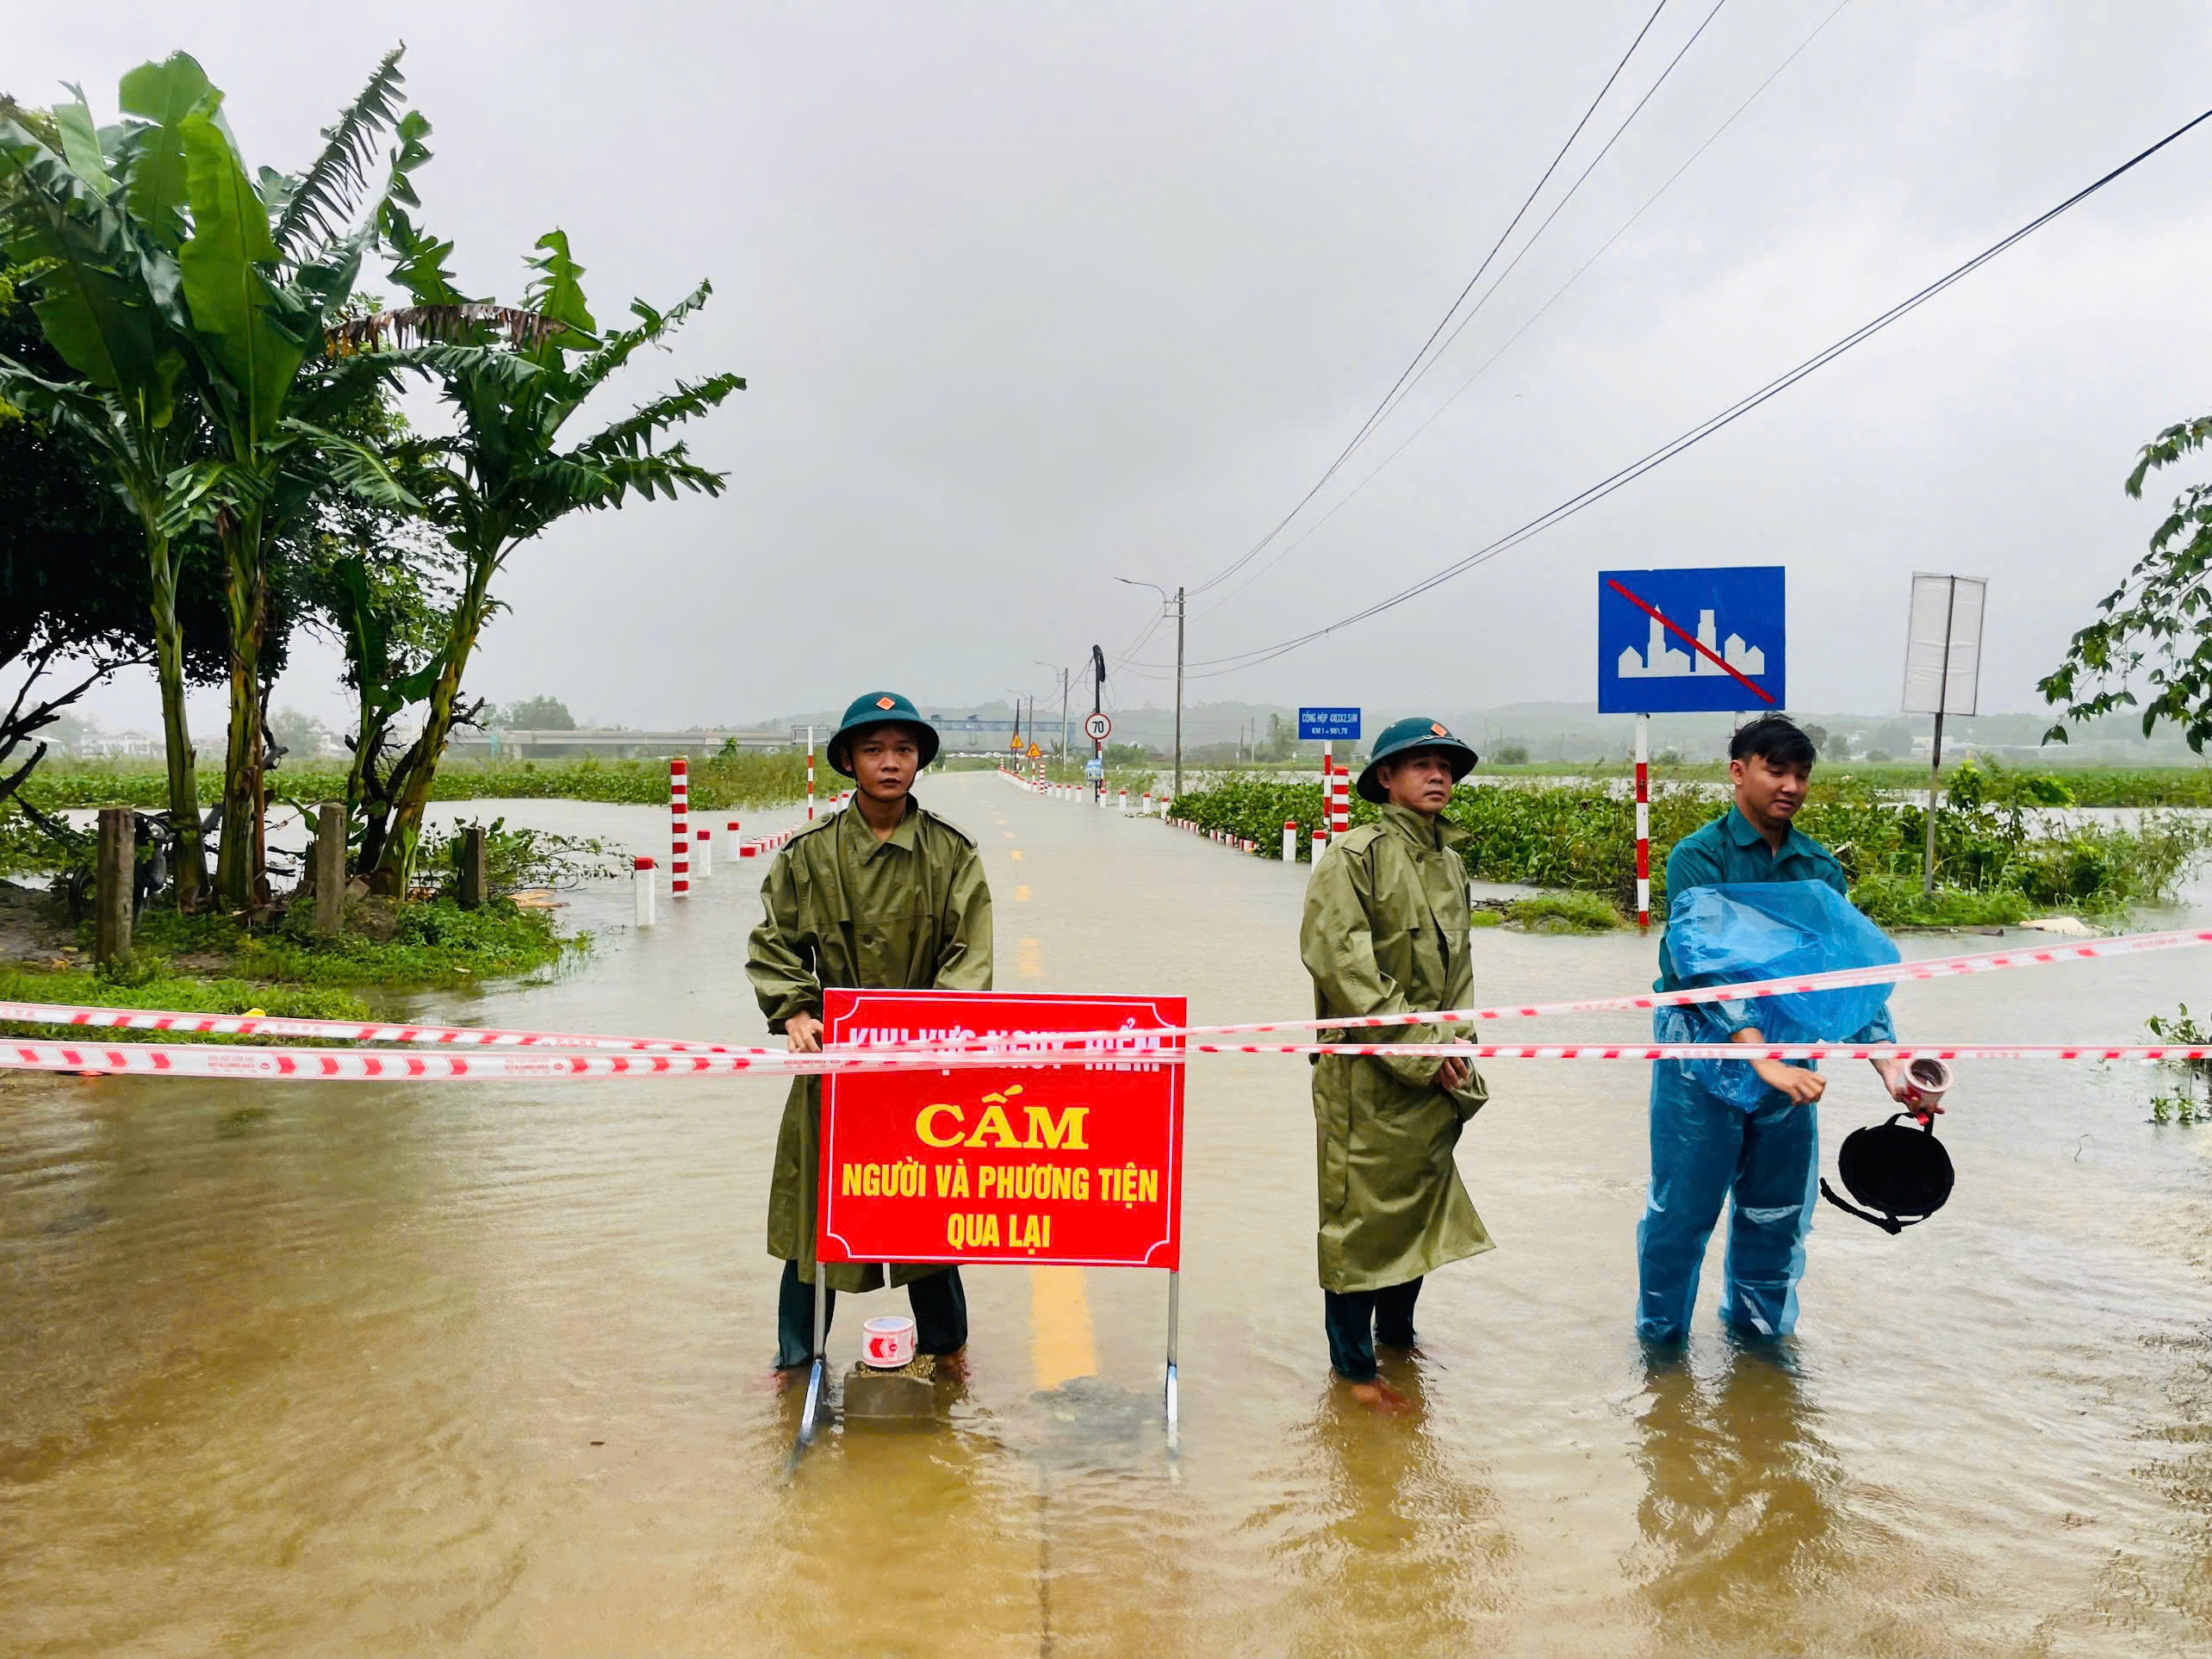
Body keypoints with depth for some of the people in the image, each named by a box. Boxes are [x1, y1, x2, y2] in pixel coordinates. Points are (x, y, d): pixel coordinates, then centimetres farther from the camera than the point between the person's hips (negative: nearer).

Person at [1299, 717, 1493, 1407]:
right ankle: (1353, 1364, 14)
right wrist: (1417, 1047, -16)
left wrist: (1455, 1051, 7)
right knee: (1361, 1212, 0)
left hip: (1433, 1078, 7)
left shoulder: (1451, 864, 13)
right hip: (1366, 1074, -7)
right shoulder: (1353, 857, -10)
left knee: (1421, 1204, 16)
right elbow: (1341, 964, -17)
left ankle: (1399, 1336, 34)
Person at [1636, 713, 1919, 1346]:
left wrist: (1889, 1065, -12)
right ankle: (1661, 1339, 23)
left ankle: (1759, 1327, 35)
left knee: (1777, 1216, 15)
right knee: (1680, 1213, 4)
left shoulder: (1821, 868, 4)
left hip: (1788, 1060, 5)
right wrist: (1763, 1059, -32)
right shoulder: (1699, 856, -11)